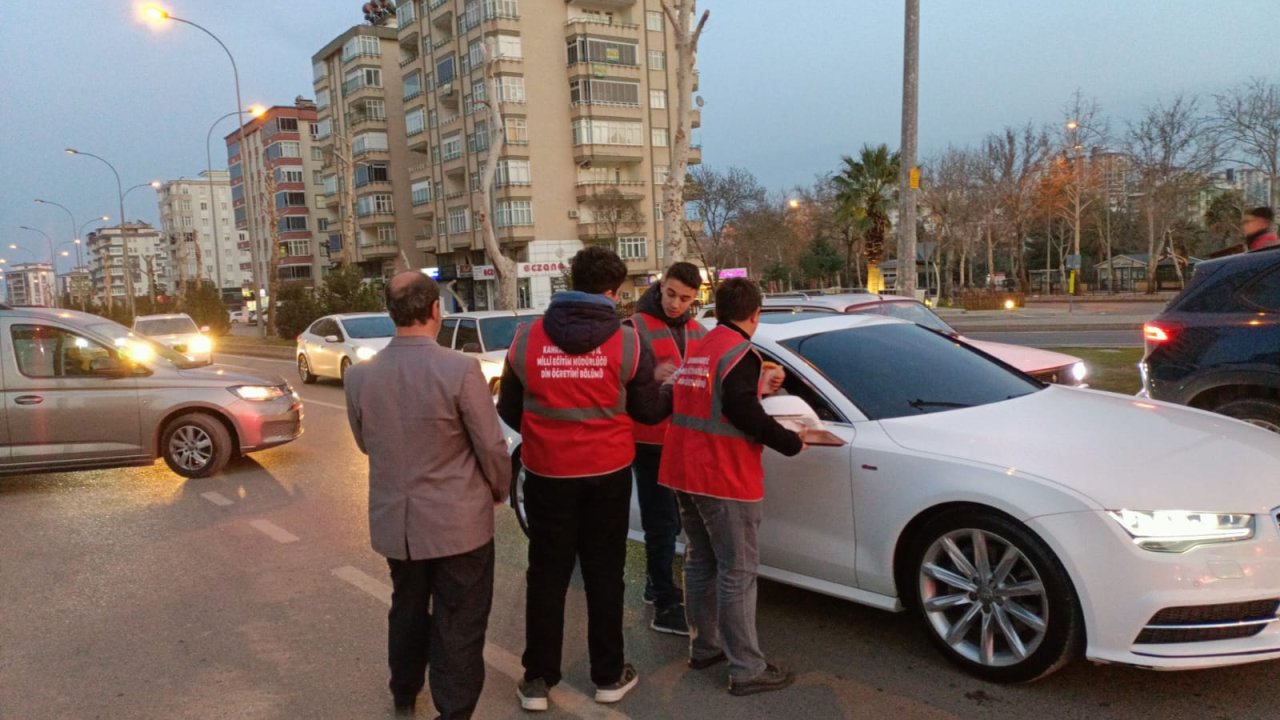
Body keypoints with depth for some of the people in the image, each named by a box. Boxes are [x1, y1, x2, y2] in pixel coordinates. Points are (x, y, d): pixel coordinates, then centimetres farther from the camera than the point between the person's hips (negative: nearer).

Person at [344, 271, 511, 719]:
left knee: (407, 609, 25)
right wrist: (500, 491, 6)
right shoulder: (460, 370, -20)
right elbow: (491, 447, -13)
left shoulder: (359, 376, -6)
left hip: (394, 518, 5)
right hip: (458, 520, -5)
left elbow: (365, 443, 9)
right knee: (457, 623, 9)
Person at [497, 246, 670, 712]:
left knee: (546, 575, 12)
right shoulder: (627, 342, -10)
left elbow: (508, 411, 5)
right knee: (604, 574, 13)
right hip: (608, 474, -1)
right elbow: (649, 411, 1)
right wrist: (675, 395, 22)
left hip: (546, 473, 1)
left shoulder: (526, 339, -6)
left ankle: (537, 680, 19)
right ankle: (609, 676, 23)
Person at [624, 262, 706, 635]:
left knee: (671, 520, 19)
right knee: (662, 523, -4)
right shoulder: (636, 328, -10)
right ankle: (666, 606, 7)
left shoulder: (697, 331, 12)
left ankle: (656, 585, 36)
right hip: (652, 442, -7)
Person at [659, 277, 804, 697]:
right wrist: (790, 442, -11)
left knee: (700, 563, 18)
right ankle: (747, 670, 3)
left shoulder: (697, 350, 13)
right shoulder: (740, 353, -12)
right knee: (737, 573, -2)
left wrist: (758, 387, 25)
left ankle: (703, 647, 28)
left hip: (685, 472, 8)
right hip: (723, 478, -8)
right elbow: (743, 414, -21)